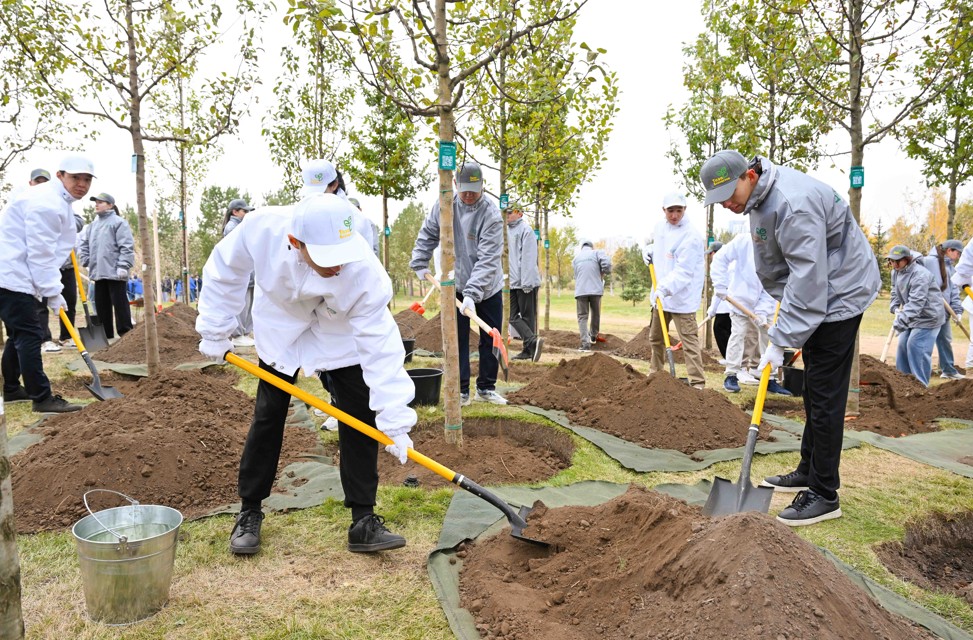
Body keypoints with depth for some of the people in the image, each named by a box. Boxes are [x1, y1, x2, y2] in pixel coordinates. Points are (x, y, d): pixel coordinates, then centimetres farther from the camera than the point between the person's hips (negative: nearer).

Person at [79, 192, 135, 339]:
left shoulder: (119, 222, -4)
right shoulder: (92, 225, 17)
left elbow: (126, 246, -12)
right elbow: (84, 244, 22)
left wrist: (123, 266, -17)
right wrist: (86, 262, 8)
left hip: (114, 272, -8)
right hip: (98, 272, 8)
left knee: (120, 304, -5)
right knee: (101, 306, 10)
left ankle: (126, 335, -1)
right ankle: (106, 336, 17)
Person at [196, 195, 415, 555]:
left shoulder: (365, 270, -40)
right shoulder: (262, 228, -35)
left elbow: (379, 343, -35)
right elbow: (224, 272, -13)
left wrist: (393, 417, -36)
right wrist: (214, 332, -6)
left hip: (339, 334, -1)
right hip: (281, 326, 1)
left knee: (361, 416, -8)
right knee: (268, 415, 3)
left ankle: (363, 522, 3)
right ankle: (249, 513, 21)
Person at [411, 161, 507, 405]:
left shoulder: (491, 215, -21)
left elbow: (488, 260, -27)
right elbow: (427, 235, 8)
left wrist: (472, 293, -34)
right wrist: (420, 263, 2)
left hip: (487, 288, -2)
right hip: (455, 286, 2)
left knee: (490, 339, 6)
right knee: (457, 338, 1)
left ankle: (486, 388, 20)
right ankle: (460, 390, 9)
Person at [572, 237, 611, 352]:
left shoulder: (576, 258, 15)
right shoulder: (597, 253, 4)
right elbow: (607, 264, -12)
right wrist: (603, 274, 6)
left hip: (580, 290, 1)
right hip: (596, 289, -1)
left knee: (582, 317, 3)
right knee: (595, 314, 20)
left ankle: (585, 343, -9)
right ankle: (593, 336, 36)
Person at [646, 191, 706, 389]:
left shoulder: (690, 236, -19)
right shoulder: (659, 227, 5)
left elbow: (684, 271, -27)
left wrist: (666, 288, -38)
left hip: (681, 297, -8)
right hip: (661, 293, 8)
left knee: (689, 340, -10)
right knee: (655, 337, 20)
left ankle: (697, 383, -8)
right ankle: (655, 373, 36)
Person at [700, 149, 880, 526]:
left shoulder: (792, 205, -30)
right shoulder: (758, 198, 2)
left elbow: (807, 281, -32)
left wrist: (780, 341, -30)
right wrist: (783, 305, 10)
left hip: (840, 293, -10)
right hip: (813, 293, 10)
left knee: (825, 395, -8)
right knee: (813, 389, 16)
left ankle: (824, 495, 1)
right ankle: (808, 472, 29)